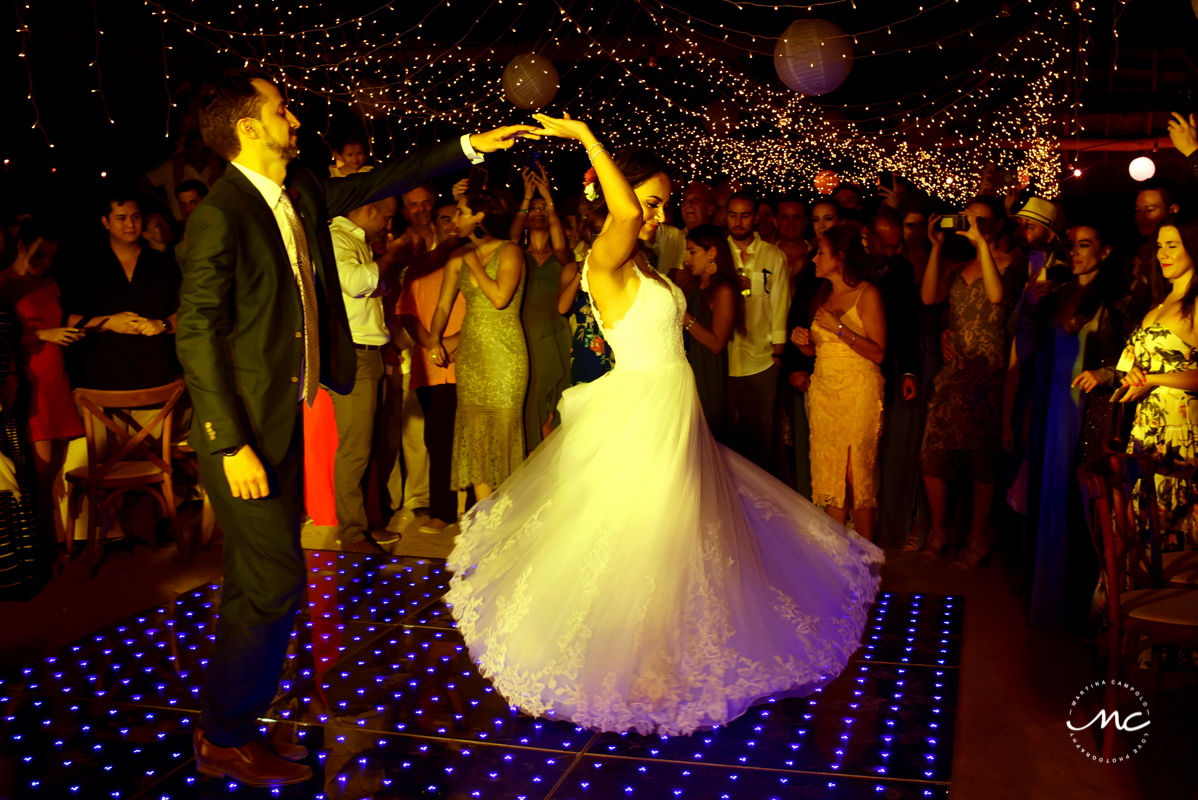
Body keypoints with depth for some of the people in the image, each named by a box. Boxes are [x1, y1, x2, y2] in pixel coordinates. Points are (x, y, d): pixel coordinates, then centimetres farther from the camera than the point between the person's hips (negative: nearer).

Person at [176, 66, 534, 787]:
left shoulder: (302, 192, 7)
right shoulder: (222, 214, -17)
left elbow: (375, 185, 20)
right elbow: (197, 333, -20)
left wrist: (467, 149, 18)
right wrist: (232, 445, -22)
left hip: (284, 420, 9)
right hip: (245, 430, -9)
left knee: (256, 582, 15)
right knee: (276, 584, -4)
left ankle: (228, 721, 30)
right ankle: (225, 740, 14)